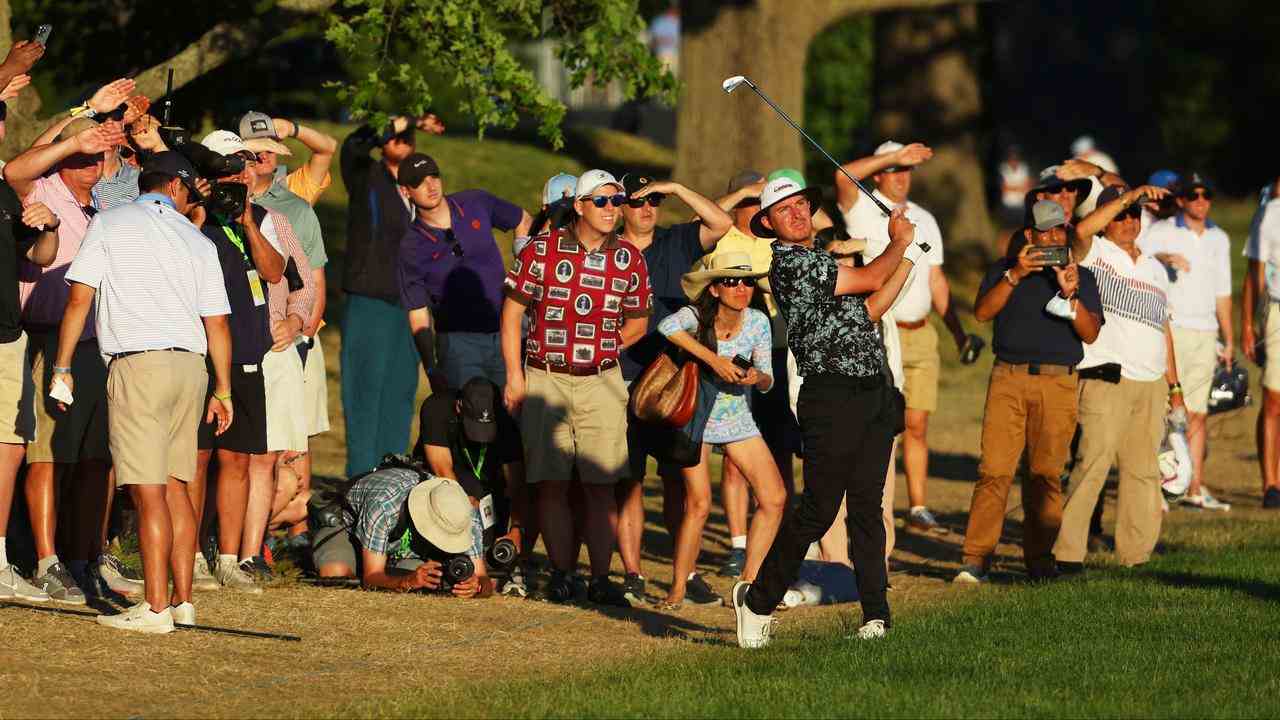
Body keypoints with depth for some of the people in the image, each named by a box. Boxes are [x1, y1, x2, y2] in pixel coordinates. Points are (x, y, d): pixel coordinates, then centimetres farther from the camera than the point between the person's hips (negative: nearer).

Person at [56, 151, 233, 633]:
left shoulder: (110, 224, 5)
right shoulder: (196, 240, 15)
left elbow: (79, 298, -2)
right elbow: (217, 323, 14)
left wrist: (62, 366, 2)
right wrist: (223, 389, 20)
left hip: (137, 362, -4)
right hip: (190, 364, 4)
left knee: (149, 491, -8)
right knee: (174, 485, 11)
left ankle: (155, 608, -11)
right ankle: (182, 602, 9)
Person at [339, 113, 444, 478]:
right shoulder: (366, 177, -2)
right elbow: (354, 145, -23)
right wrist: (409, 123, -22)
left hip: (407, 307, 7)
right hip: (369, 304, -7)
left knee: (399, 396, 9)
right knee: (366, 393, -7)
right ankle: (363, 478, -7)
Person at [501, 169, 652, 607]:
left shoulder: (629, 259, 5)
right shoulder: (542, 250, -2)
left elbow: (637, 323, 18)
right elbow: (512, 312, 2)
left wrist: (599, 350, 6)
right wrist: (515, 376, -3)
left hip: (602, 382, 1)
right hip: (544, 380, -1)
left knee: (600, 485, -2)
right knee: (551, 484, -2)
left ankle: (600, 578, 2)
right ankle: (561, 575, 6)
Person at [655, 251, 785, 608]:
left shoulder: (758, 322, -8)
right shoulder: (696, 315, -19)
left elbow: (767, 382, -2)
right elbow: (666, 327, -42)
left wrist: (757, 377, -26)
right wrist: (712, 358, -42)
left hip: (738, 418, 4)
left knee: (774, 499, -4)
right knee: (699, 504, -15)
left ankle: (749, 581, 8)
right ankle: (679, 587, 1)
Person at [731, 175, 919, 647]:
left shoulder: (820, 261, 21)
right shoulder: (790, 263, -10)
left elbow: (871, 306, 27)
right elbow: (870, 280, -9)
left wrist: (910, 254, 26)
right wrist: (899, 242, 8)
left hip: (875, 394, 8)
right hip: (831, 396, -8)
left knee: (868, 507, 4)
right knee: (818, 510, -6)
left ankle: (875, 613, 3)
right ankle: (758, 600, 8)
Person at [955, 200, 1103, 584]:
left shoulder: (1082, 277, 14)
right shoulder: (1003, 270, 14)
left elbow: (1090, 333, 4)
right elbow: (982, 311, -2)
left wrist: (1070, 295, -11)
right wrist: (1015, 276, -13)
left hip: (1058, 383, 1)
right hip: (1008, 379, -1)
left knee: (1046, 473, -1)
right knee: (994, 470, -9)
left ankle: (1040, 557, 7)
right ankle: (976, 559, -9)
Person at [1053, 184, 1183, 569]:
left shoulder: (1155, 269, 22)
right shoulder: (1094, 252, 2)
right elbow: (1082, 230, -23)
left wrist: (1174, 385, 20)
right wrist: (1128, 195, -24)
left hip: (1151, 385, 7)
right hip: (1105, 381, -7)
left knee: (1144, 470, 8)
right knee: (1093, 462, -15)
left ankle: (1135, 555, 14)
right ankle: (1067, 552, -17)